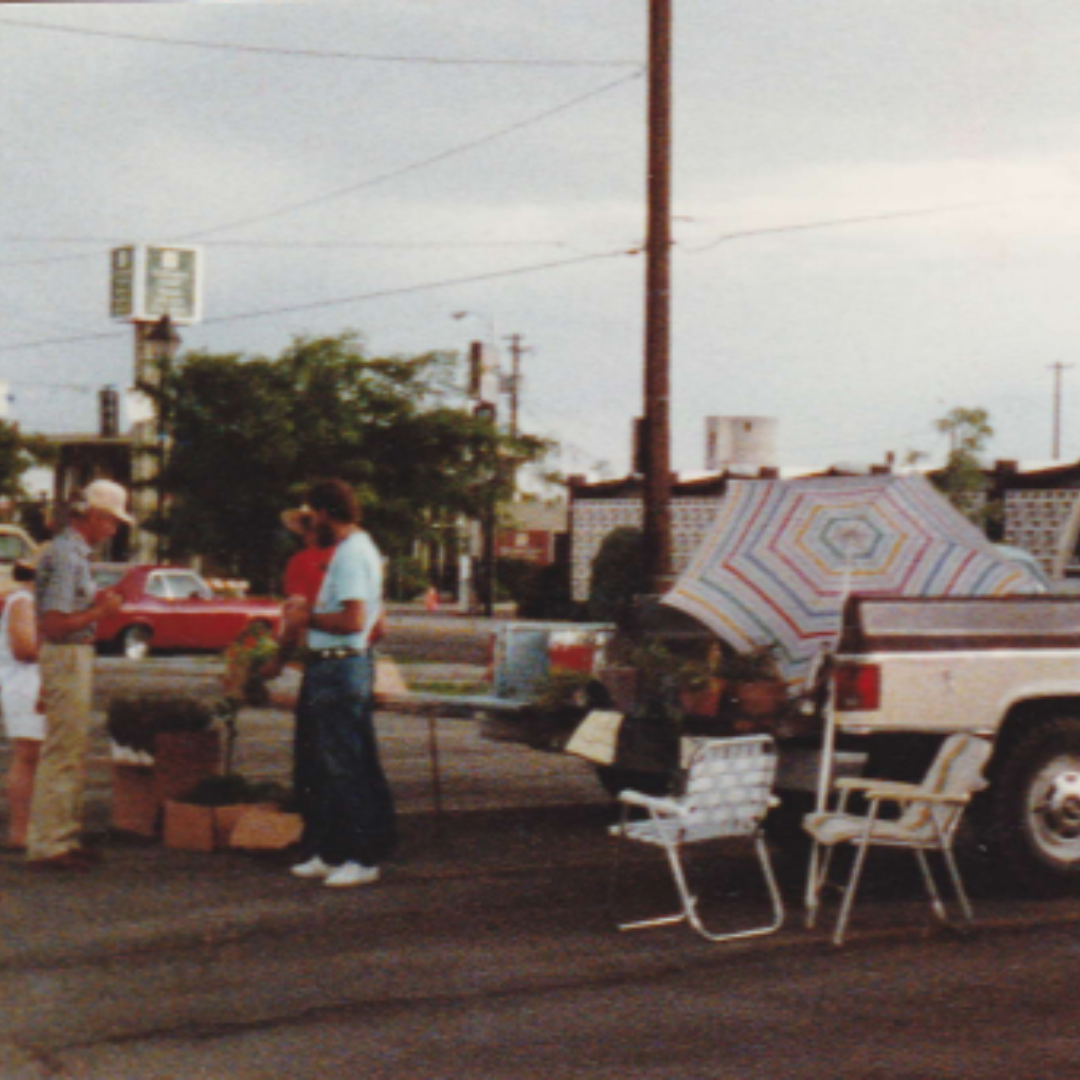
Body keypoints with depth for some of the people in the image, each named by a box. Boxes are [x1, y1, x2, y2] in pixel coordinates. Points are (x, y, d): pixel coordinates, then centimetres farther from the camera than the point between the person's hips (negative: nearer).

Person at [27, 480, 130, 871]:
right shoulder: (65, 556, -18)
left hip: (76, 658, 10)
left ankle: (63, 838, 22)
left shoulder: (74, 552, 14)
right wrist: (100, 611, -14)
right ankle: (48, 845, -1)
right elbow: (54, 625, -23)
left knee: (71, 754, 15)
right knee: (62, 754, -6)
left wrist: (99, 604, 11)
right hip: (67, 659, -10)